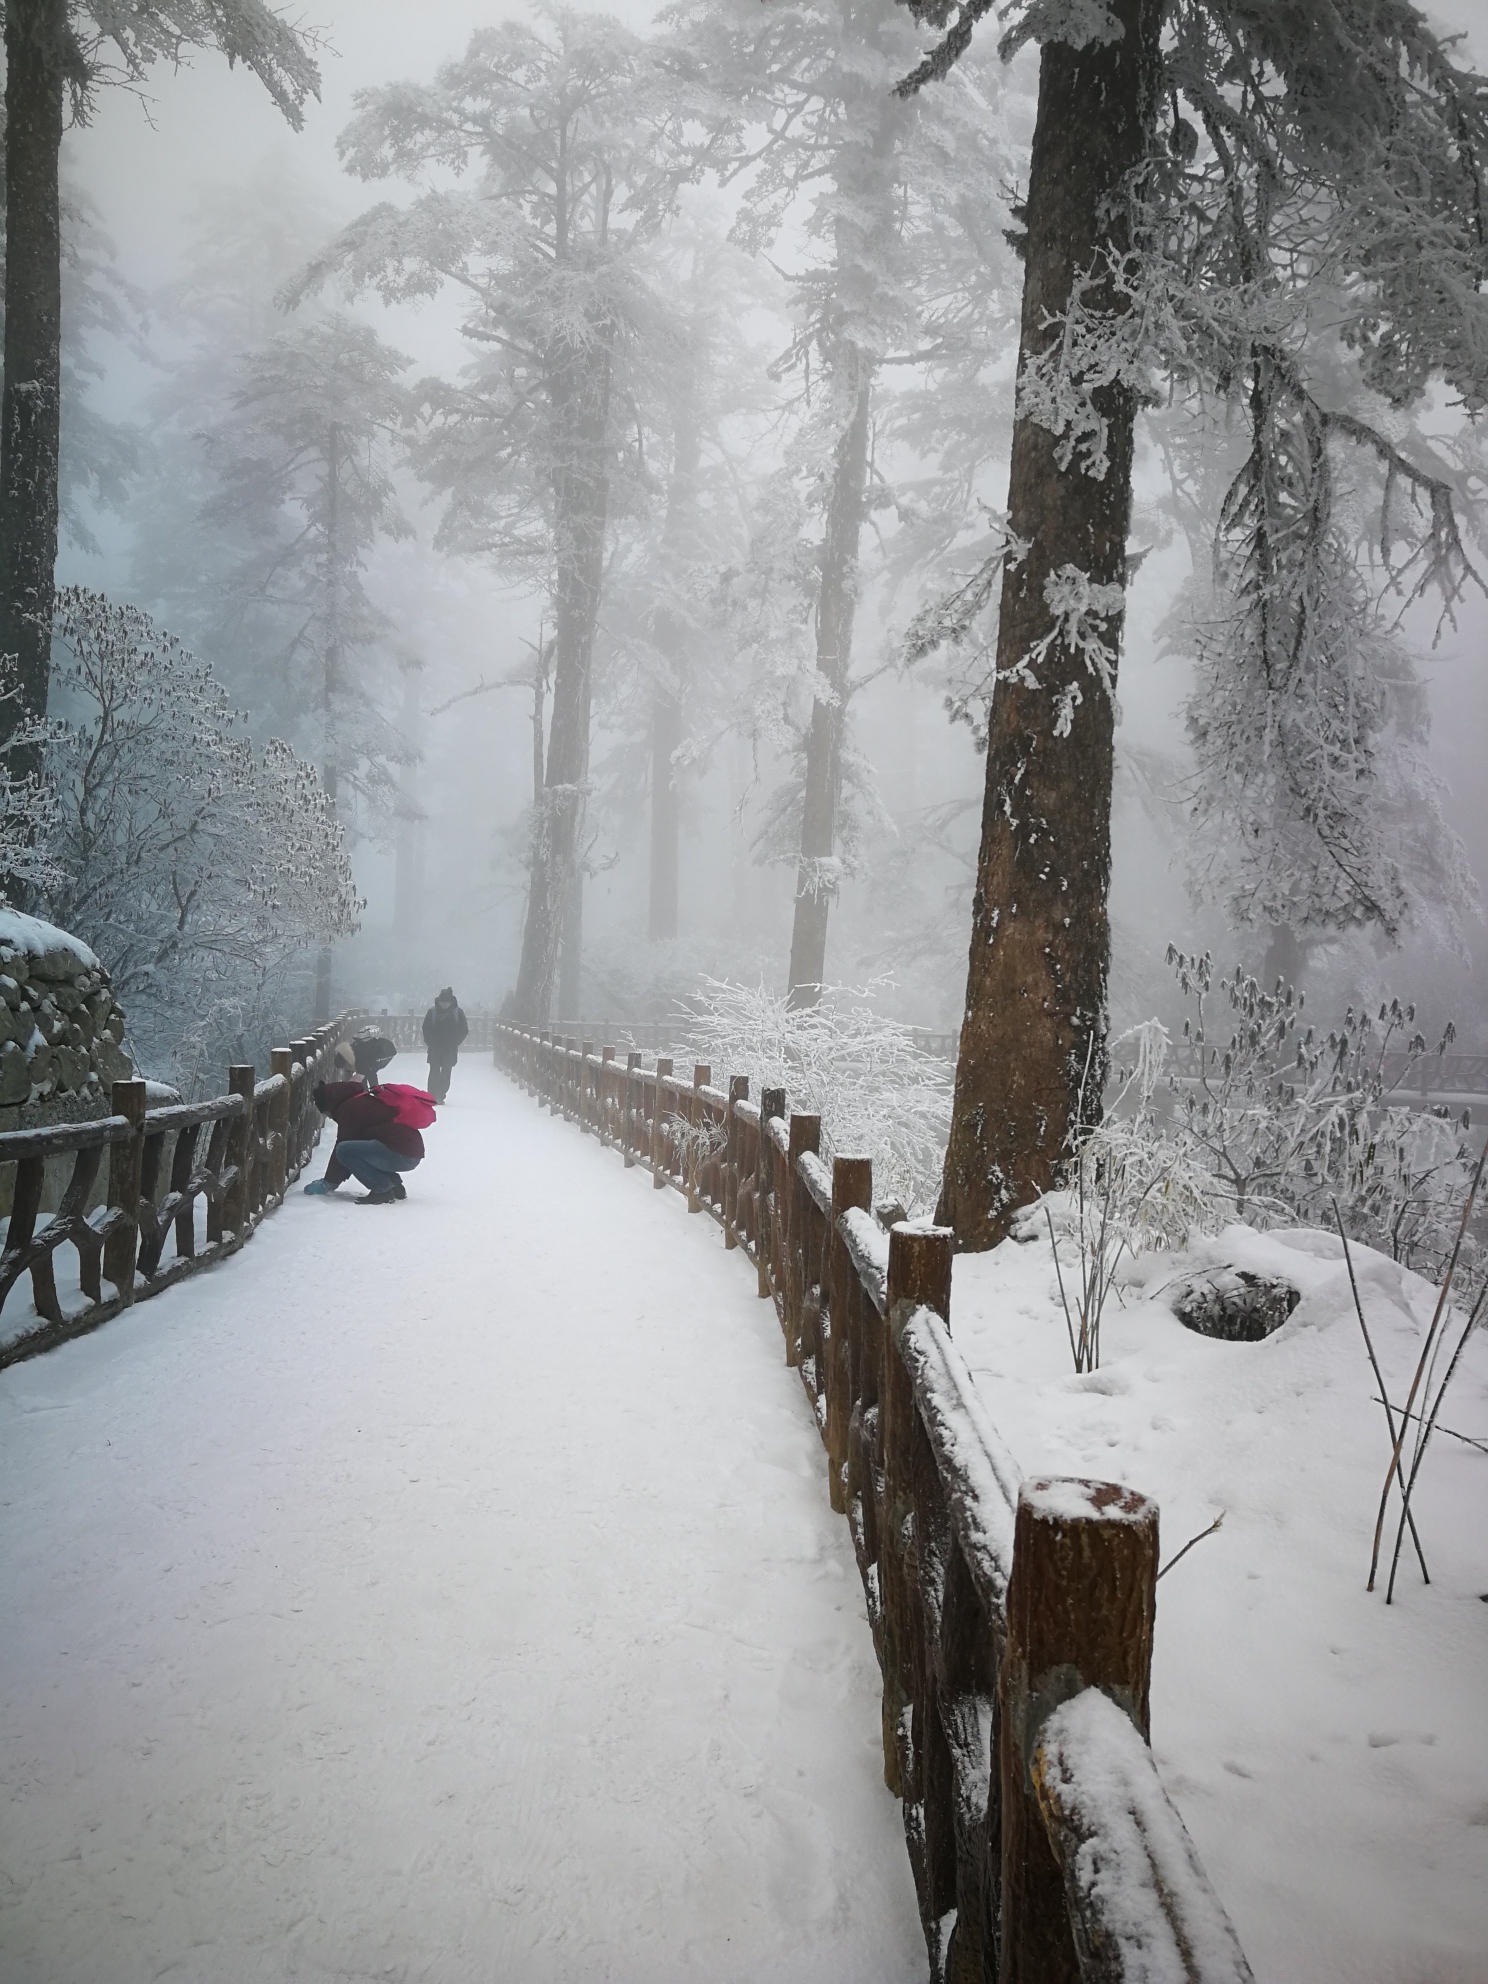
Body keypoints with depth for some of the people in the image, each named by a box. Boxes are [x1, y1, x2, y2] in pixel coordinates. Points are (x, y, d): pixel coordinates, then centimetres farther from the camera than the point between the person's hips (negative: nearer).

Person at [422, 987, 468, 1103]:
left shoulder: (457, 1012, -3)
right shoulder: (432, 1011, -2)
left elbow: (464, 1030, 3)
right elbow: (426, 1028, 4)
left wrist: (455, 1042, -3)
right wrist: (429, 1042, -5)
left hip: (450, 1049, 0)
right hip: (435, 1047, 0)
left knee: (446, 1073, 0)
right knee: (434, 1071, -5)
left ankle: (440, 1096, 7)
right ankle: (432, 1096, -1)